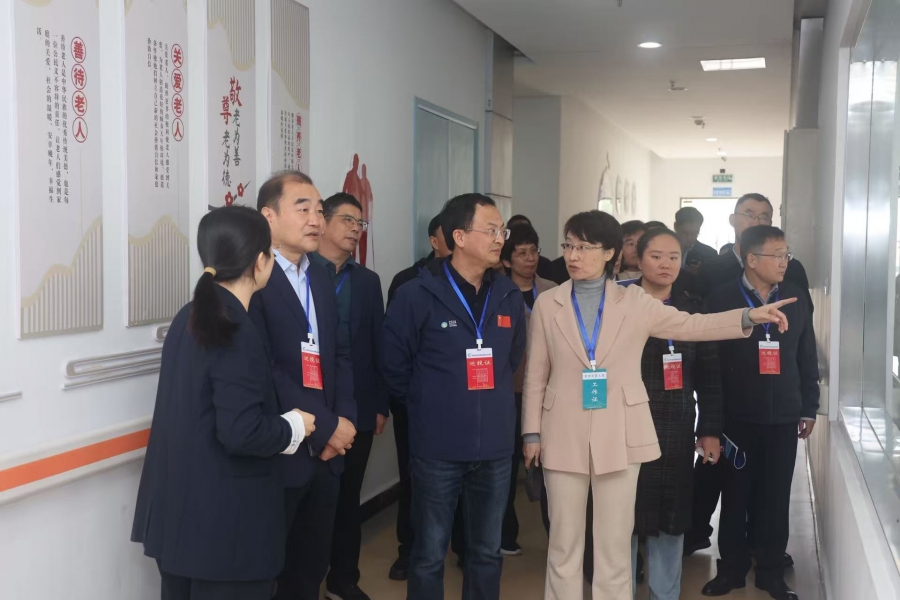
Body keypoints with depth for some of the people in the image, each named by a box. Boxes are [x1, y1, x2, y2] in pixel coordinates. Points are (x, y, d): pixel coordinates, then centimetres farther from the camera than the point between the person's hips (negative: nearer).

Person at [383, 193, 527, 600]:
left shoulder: (509, 297, 4)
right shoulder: (417, 296, -9)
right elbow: (395, 367, -1)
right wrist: (428, 405, 7)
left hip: (494, 448, 4)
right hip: (437, 449, -4)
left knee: (487, 553, 15)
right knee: (429, 555, 8)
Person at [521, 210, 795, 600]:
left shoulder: (634, 301, 2)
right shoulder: (547, 304, 3)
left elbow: (691, 326, -1)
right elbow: (536, 375, 4)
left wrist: (749, 316, -13)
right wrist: (532, 432, 1)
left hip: (619, 435, 0)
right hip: (565, 435, 0)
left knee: (615, 542, 7)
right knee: (564, 541, 8)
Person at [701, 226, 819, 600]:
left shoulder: (797, 298, 5)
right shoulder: (722, 299, -5)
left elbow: (807, 359, 10)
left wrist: (809, 409, 9)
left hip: (784, 417, 2)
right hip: (737, 417, -2)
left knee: (776, 497, 8)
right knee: (735, 495, 7)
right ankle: (732, 568, 22)